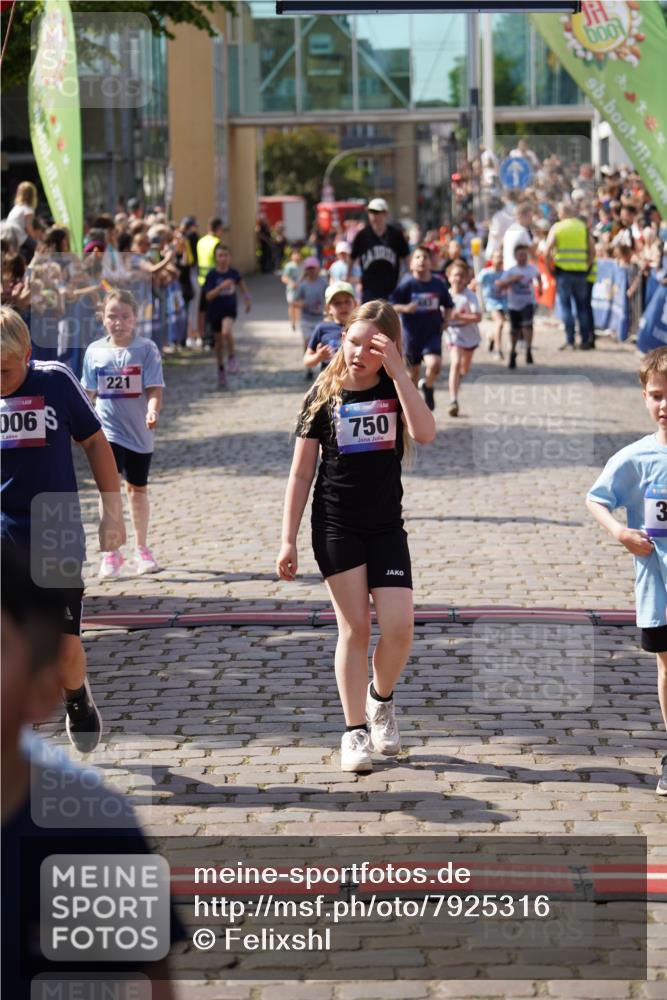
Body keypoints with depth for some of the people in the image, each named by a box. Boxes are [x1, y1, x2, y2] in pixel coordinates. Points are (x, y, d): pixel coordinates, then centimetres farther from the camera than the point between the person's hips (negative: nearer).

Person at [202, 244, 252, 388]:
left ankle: (232, 358, -9)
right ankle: (221, 371, 28)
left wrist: (247, 296, 19)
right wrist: (221, 287, -31)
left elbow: (241, 282, 21)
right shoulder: (212, 275, -11)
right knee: (219, 343, 11)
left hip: (229, 310, 0)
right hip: (215, 311, 0)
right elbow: (208, 296, -18)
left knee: (227, 332, -31)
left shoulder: (233, 272, -3)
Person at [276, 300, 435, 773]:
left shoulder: (396, 390, 0)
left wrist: (397, 370, -22)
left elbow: (425, 433, -22)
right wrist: (288, 539, -3)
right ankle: (355, 731, 8)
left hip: (386, 527, 1)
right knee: (355, 628, -3)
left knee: (399, 628, -8)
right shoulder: (324, 396, -2)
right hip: (336, 526, -1)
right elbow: (301, 473, 1)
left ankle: (380, 699, 22)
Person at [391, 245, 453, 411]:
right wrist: (405, 308, -25)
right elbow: (391, 305, -8)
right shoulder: (407, 284, -8)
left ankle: (428, 388, 10)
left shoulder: (438, 284, 0)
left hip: (433, 333, 1)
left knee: (434, 364, -23)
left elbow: (448, 305, 16)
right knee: (413, 373, 10)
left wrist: (445, 320, 0)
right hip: (411, 334, -1)